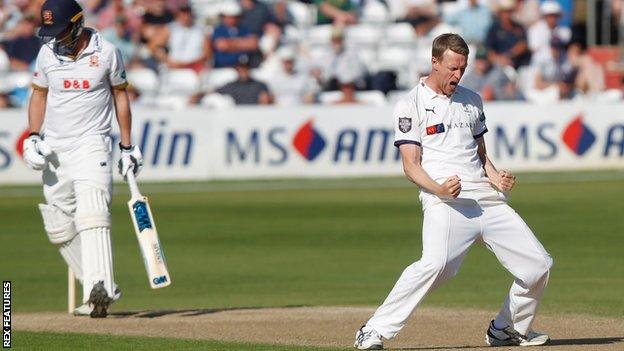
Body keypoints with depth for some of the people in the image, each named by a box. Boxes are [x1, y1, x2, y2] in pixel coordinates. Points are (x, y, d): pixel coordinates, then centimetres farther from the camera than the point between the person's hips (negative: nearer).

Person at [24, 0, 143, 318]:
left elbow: (120, 95, 5)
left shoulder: (106, 52, -5)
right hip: (54, 148, 5)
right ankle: (101, 292, 14)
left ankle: (99, 289, -35)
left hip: (91, 143, -5)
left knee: (92, 215, -23)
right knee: (59, 228, 5)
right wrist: (33, 137, 1)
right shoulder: (47, 53, 2)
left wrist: (127, 147, 5)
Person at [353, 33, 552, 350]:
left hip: (487, 199, 6)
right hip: (445, 203, -6)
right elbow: (411, 165, -3)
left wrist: (496, 178, 5)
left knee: (538, 264, 0)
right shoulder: (410, 106, 3)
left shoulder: (472, 101, 21)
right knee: (436, 264, -32)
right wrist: (438, 188, -22)